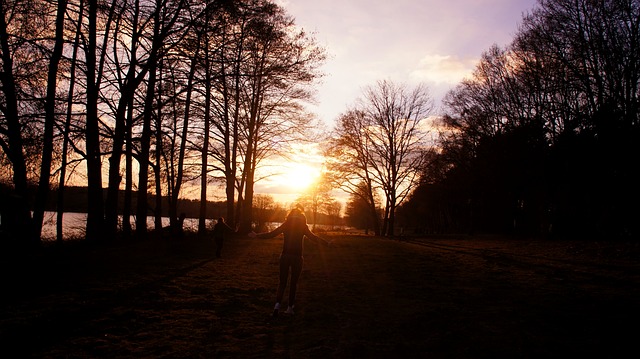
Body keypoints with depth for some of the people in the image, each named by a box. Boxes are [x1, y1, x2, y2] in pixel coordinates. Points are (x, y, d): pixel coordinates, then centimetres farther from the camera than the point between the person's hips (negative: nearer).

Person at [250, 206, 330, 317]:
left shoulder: (286, 225, 2)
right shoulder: (303, 227, -1)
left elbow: (271, 234, 0)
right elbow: (313, 237, -6)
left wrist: (256, 235, 10)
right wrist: (327, 243, 2)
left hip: (285, 256, 1)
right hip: (297, 257, -1)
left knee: (282, 282, 8)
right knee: (293, 283, 11)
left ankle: (278, 303, -11)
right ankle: (290, 307, 14)